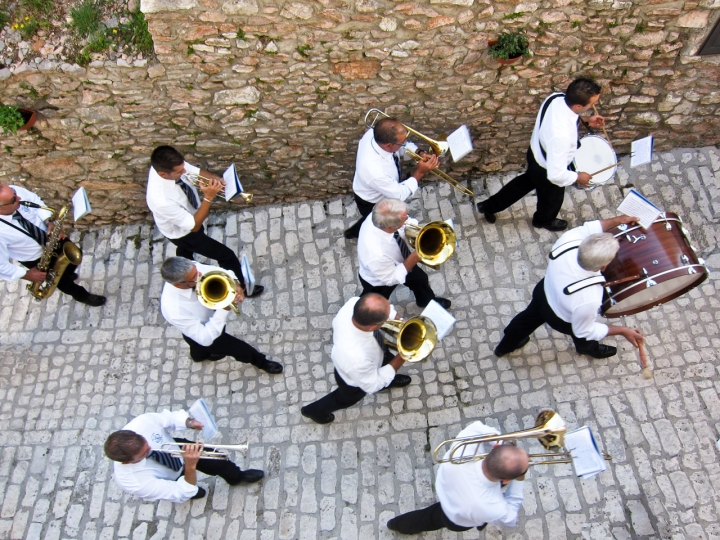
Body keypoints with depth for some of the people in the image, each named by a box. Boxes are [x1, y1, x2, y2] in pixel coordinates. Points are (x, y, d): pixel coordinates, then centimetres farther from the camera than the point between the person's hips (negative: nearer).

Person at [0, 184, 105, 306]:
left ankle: (67, 275, 54)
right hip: (34, 258, -4)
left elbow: (37, 202, -7)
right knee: (60, 277, 14)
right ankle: (82, 295, 47)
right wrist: (27, 275, -16)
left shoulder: (13, 191, -29)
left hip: (49, 236, 4)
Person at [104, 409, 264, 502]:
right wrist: (190, 465, -51)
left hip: (174, 448, 3)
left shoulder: (143, 422, -39)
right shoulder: (133, 483, -44)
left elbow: (171, 418, -16)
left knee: (218, 459, 3)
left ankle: (237, 476, 38)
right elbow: (180, 494, -35)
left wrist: (190, 422, -35)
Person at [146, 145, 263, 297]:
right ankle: (240, 287, 31)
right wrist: (208, 197, -41)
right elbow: (194, 226, -35)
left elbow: (196, 171, -9)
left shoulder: (166, 165, -26)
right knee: (227, 256, 4)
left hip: (187, 218, 8)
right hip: (183, 232, -8)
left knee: (185, 251, 37)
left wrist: (215, 179, -29)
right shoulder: (161, 200, -45)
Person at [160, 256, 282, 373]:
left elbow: (223, 273, -15)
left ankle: (199, 353, 70)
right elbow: (205, 339, -36)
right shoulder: (174, 311, -45)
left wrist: (235, 283, -37)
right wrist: (225, 309, -44)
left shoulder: (190, 269, -32)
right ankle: (261, 362, 38)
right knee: (240, 348, 5)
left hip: (211, 311, 5)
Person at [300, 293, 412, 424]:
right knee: (345, 398, 29)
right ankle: (314, 411, 60)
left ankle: (390, 380, 71)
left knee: (388, 360, 34)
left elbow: (385, 308, -12)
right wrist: (401, 357, -28)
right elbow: (373, 385, -28)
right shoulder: (357, 358, -50)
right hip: (355, 381, -5)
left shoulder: (354, 303, -37)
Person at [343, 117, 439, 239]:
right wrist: (420, 172, -29)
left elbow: (404, 146, -7)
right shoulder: (375, 171, -47)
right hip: (373, 205, -7)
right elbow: (400, 195, -30)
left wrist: (420, 154, -22)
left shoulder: (374, 133, -28)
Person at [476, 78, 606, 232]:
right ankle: (544, 220, 61)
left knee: (527, 181, 35)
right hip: (547, 171, -7)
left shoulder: (556, 97, -22)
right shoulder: (562, 135, -45)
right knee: (552, 199, 27)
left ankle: (489, 206, 52)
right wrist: (577, 177, -19)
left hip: (536, 151, 7)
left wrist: (586, 121, -4)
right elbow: (556, 175, -37)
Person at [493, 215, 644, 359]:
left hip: (544, 291, 5)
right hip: (561, 320, -4)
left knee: (530, 317, 34)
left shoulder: (569, 239, -36)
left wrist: (617, 220, -4)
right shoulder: (588, 299, -46)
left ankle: (505, 346, 62)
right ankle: (587, 348, 68)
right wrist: (622, 330, -16)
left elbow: (587, 229, -10)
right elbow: (584, 331, -23)